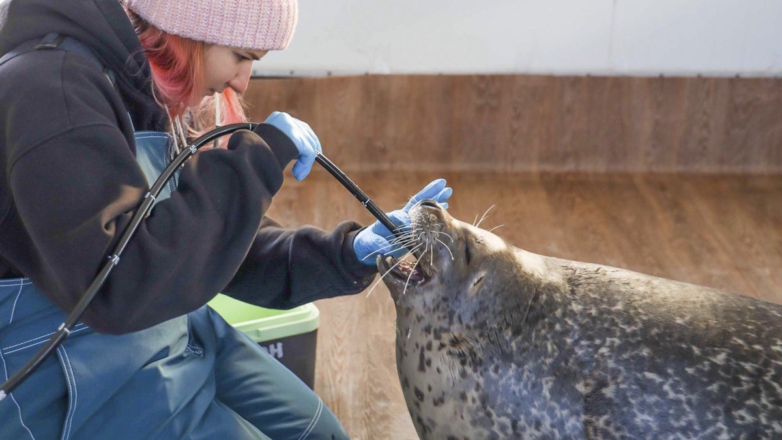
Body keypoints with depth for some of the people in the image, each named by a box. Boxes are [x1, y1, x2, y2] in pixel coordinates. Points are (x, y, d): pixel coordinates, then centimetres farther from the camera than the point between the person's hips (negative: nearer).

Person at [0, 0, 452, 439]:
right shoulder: (51, 89, -23)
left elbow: (223, 247, 11)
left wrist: (350, 253, 0)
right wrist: (259, 159, -26)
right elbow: (120, 285, -32)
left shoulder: (158, 101, 5)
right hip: (74, 380, -8)